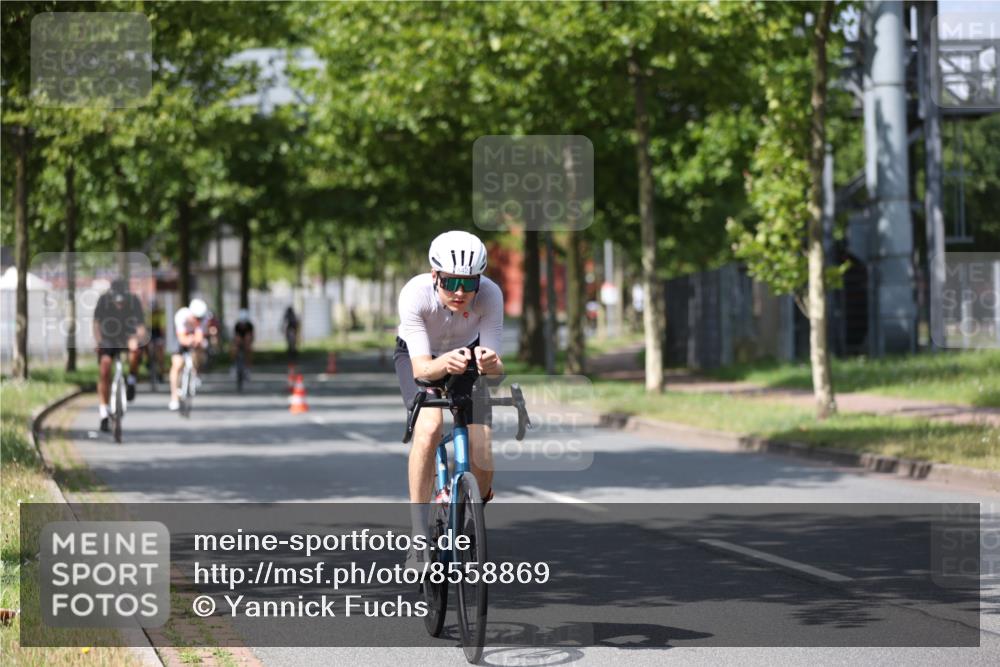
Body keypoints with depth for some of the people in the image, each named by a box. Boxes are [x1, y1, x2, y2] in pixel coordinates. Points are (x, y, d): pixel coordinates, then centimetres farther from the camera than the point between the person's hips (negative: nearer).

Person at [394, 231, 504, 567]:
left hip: (467, 355, 2)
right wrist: (446, 363, -59)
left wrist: (490, 363, -56)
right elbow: (422, 368, -37)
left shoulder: (490, 295, -32)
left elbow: (497, 368, -32)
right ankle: (419, 535, -23)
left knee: (483, 457, -15)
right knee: (429, 427, -32)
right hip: (418, 358, -2)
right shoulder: (415, 294, -35)